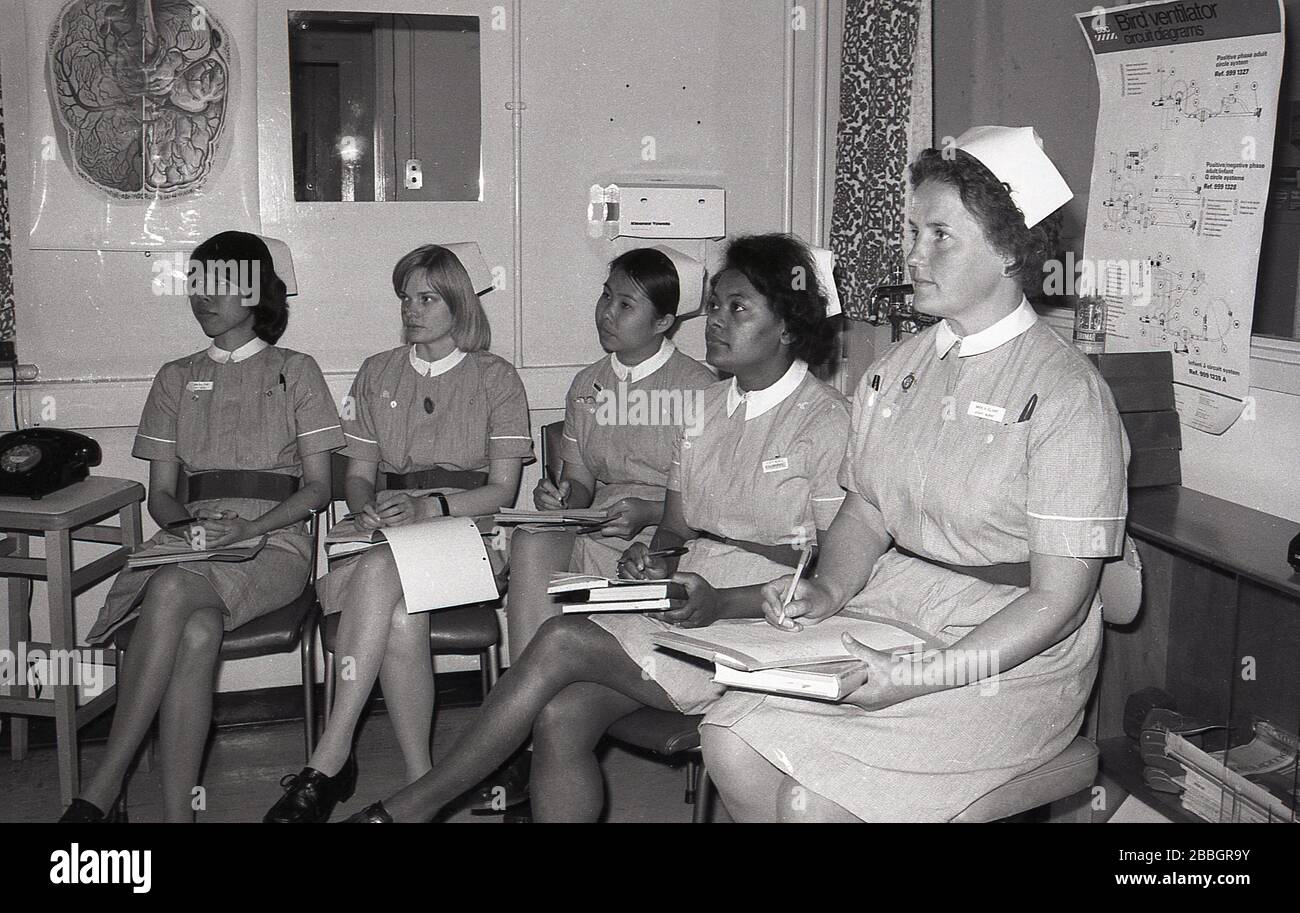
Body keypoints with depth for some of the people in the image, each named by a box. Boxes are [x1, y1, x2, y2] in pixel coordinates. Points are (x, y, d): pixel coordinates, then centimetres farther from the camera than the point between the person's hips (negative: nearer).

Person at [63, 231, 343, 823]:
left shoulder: (294, 371, 12)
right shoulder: (176, 378, 21)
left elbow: (317, 487, 4)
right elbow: (160, 493, 17)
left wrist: (246, 529, -13)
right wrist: (188, 524, -8)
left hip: (275, 545, -2)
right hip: (192, 542, 3)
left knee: (171, 590, -35)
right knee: (198, 631, -35)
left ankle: (101, 794, -33)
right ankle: (176, 811, -35)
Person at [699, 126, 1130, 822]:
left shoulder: (1067, 394, -14)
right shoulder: (898, 368, 8)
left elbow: (1058, 599, -16)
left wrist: (925, 678, -24)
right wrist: (829, 590, -5)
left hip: (1011, 659, -6)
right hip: (888, 613, 6)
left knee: (812, 798, -21)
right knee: (731, 740, -13)